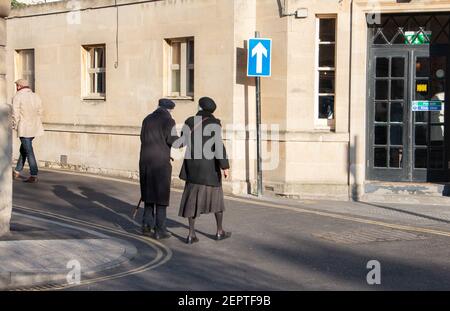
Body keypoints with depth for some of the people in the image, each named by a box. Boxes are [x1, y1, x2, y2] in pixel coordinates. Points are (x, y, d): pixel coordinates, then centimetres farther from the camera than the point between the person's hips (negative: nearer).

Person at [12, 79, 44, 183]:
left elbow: (15, 114, -11)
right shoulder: (36, 96, 9)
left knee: (29, 151, -5)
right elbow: (40, 112, 10)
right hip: (35, 128, 7)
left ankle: (34, 176, -6)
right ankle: (17, 172, 27)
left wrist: (14, 126, 1)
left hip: (24, 128, -7)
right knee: (23, 150, 19)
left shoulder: (17, 97, -9)